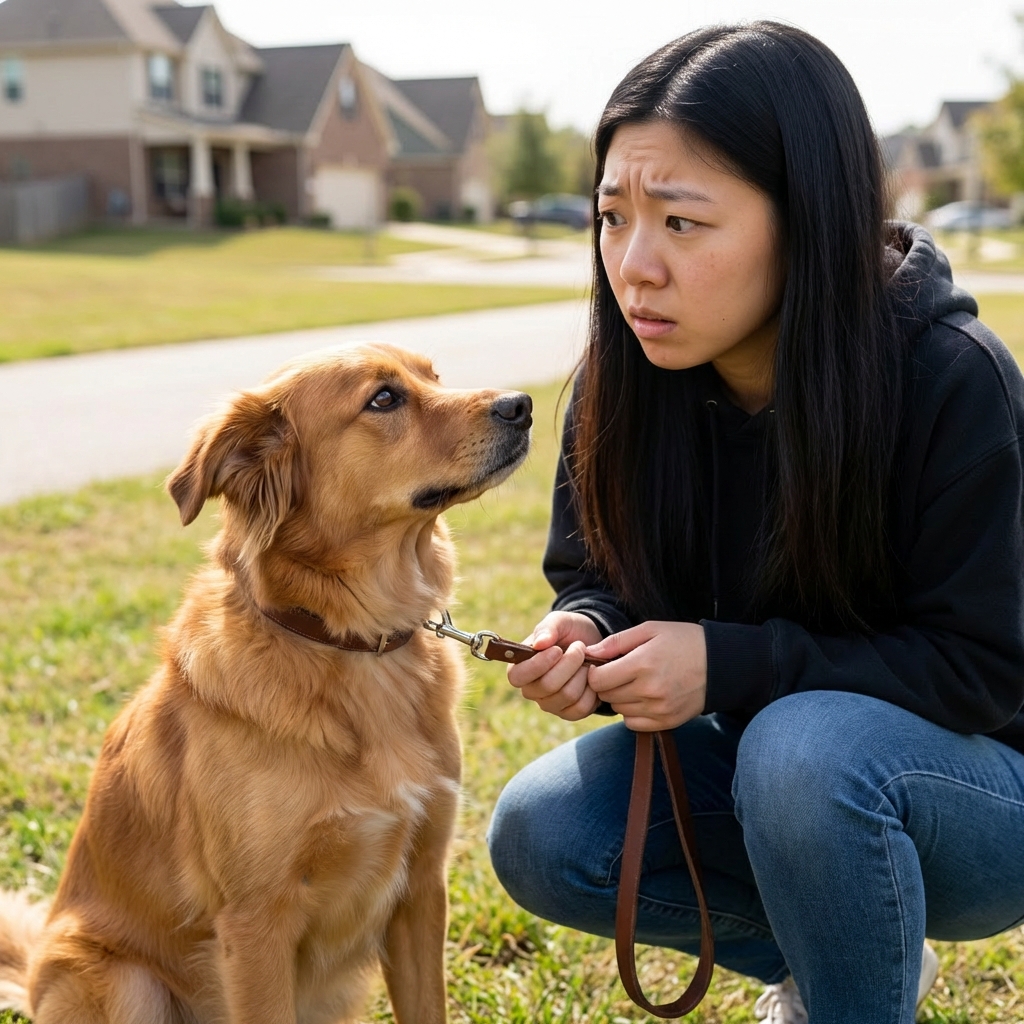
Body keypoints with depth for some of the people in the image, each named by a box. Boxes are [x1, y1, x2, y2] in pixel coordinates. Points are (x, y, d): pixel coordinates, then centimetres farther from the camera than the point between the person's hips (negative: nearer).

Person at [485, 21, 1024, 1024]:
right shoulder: (624, 383, -11)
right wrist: (582, 637, -23)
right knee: (539, 837, -17)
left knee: (803, 744, -36)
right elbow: (594, 576, 1)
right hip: (763, 760, 5)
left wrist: (733, 666, -30)